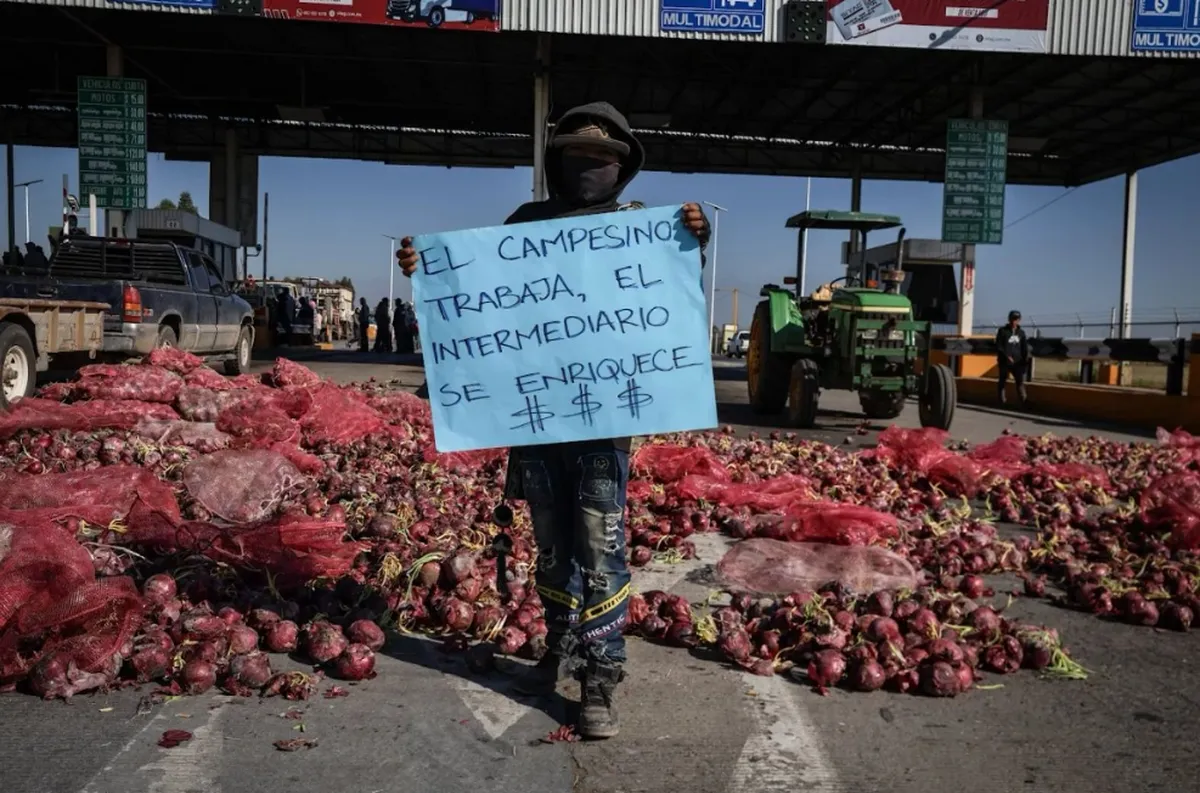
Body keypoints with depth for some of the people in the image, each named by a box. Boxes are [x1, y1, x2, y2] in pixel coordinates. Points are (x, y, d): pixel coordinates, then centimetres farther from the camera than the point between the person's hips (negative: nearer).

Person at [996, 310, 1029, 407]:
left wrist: (1025, 359, -4)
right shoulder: (1002, 331, 0)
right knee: (1003, 382, 4)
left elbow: (1024, 347, 11)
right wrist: (1007, 356, -17)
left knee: (1020, 380, -8)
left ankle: (1024, 400, -14)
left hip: (1017, 362, 3)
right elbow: (998, 346, -6)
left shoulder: (1021, 332, 11)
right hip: (1005, 362, -3)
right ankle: (1003, 401, 11)